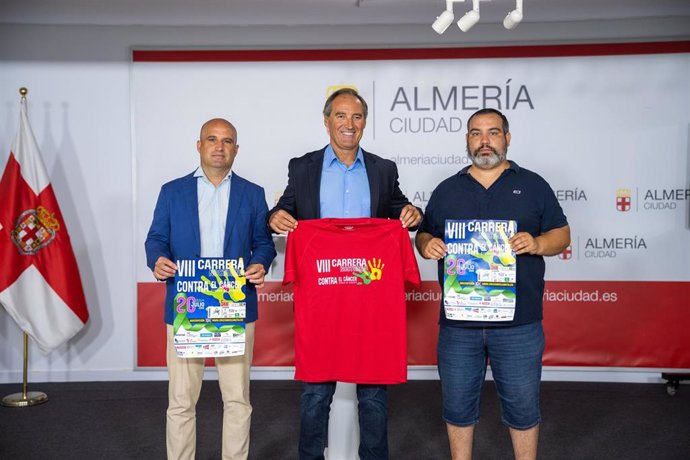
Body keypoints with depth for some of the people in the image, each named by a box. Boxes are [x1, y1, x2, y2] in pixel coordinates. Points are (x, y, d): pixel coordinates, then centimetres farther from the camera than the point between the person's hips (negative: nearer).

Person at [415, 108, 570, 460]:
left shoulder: (532, 185, 6)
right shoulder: (447, 190, 11)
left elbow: (562, 234, 6)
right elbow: (422, 235, 15)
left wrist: (536, 243, -15)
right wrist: (426, 244, -9)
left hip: (518, 324, -1)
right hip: (457, 323, 2)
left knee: (522, 405, 10)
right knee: (458, 404, 13)